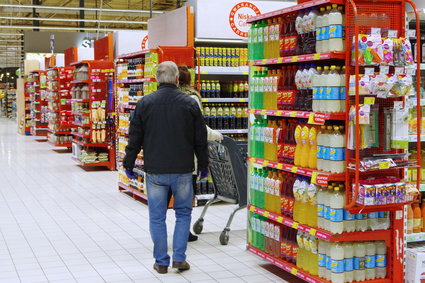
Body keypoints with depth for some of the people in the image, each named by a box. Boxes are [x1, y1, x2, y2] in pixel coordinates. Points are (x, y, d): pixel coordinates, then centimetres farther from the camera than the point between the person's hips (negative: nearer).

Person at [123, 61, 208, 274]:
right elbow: (200, 140, 3)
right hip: (183, 170, 0)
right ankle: (179, 258, 11)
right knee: (183, 213, 14)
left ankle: (161, 261, 13)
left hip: (155, 171, 0)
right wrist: (203, 165, 15)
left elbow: (135, 138, 1)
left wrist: (128, 164, 12)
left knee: (157, 217, 8)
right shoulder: (190, 104, -2)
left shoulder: (145, 103, -2)